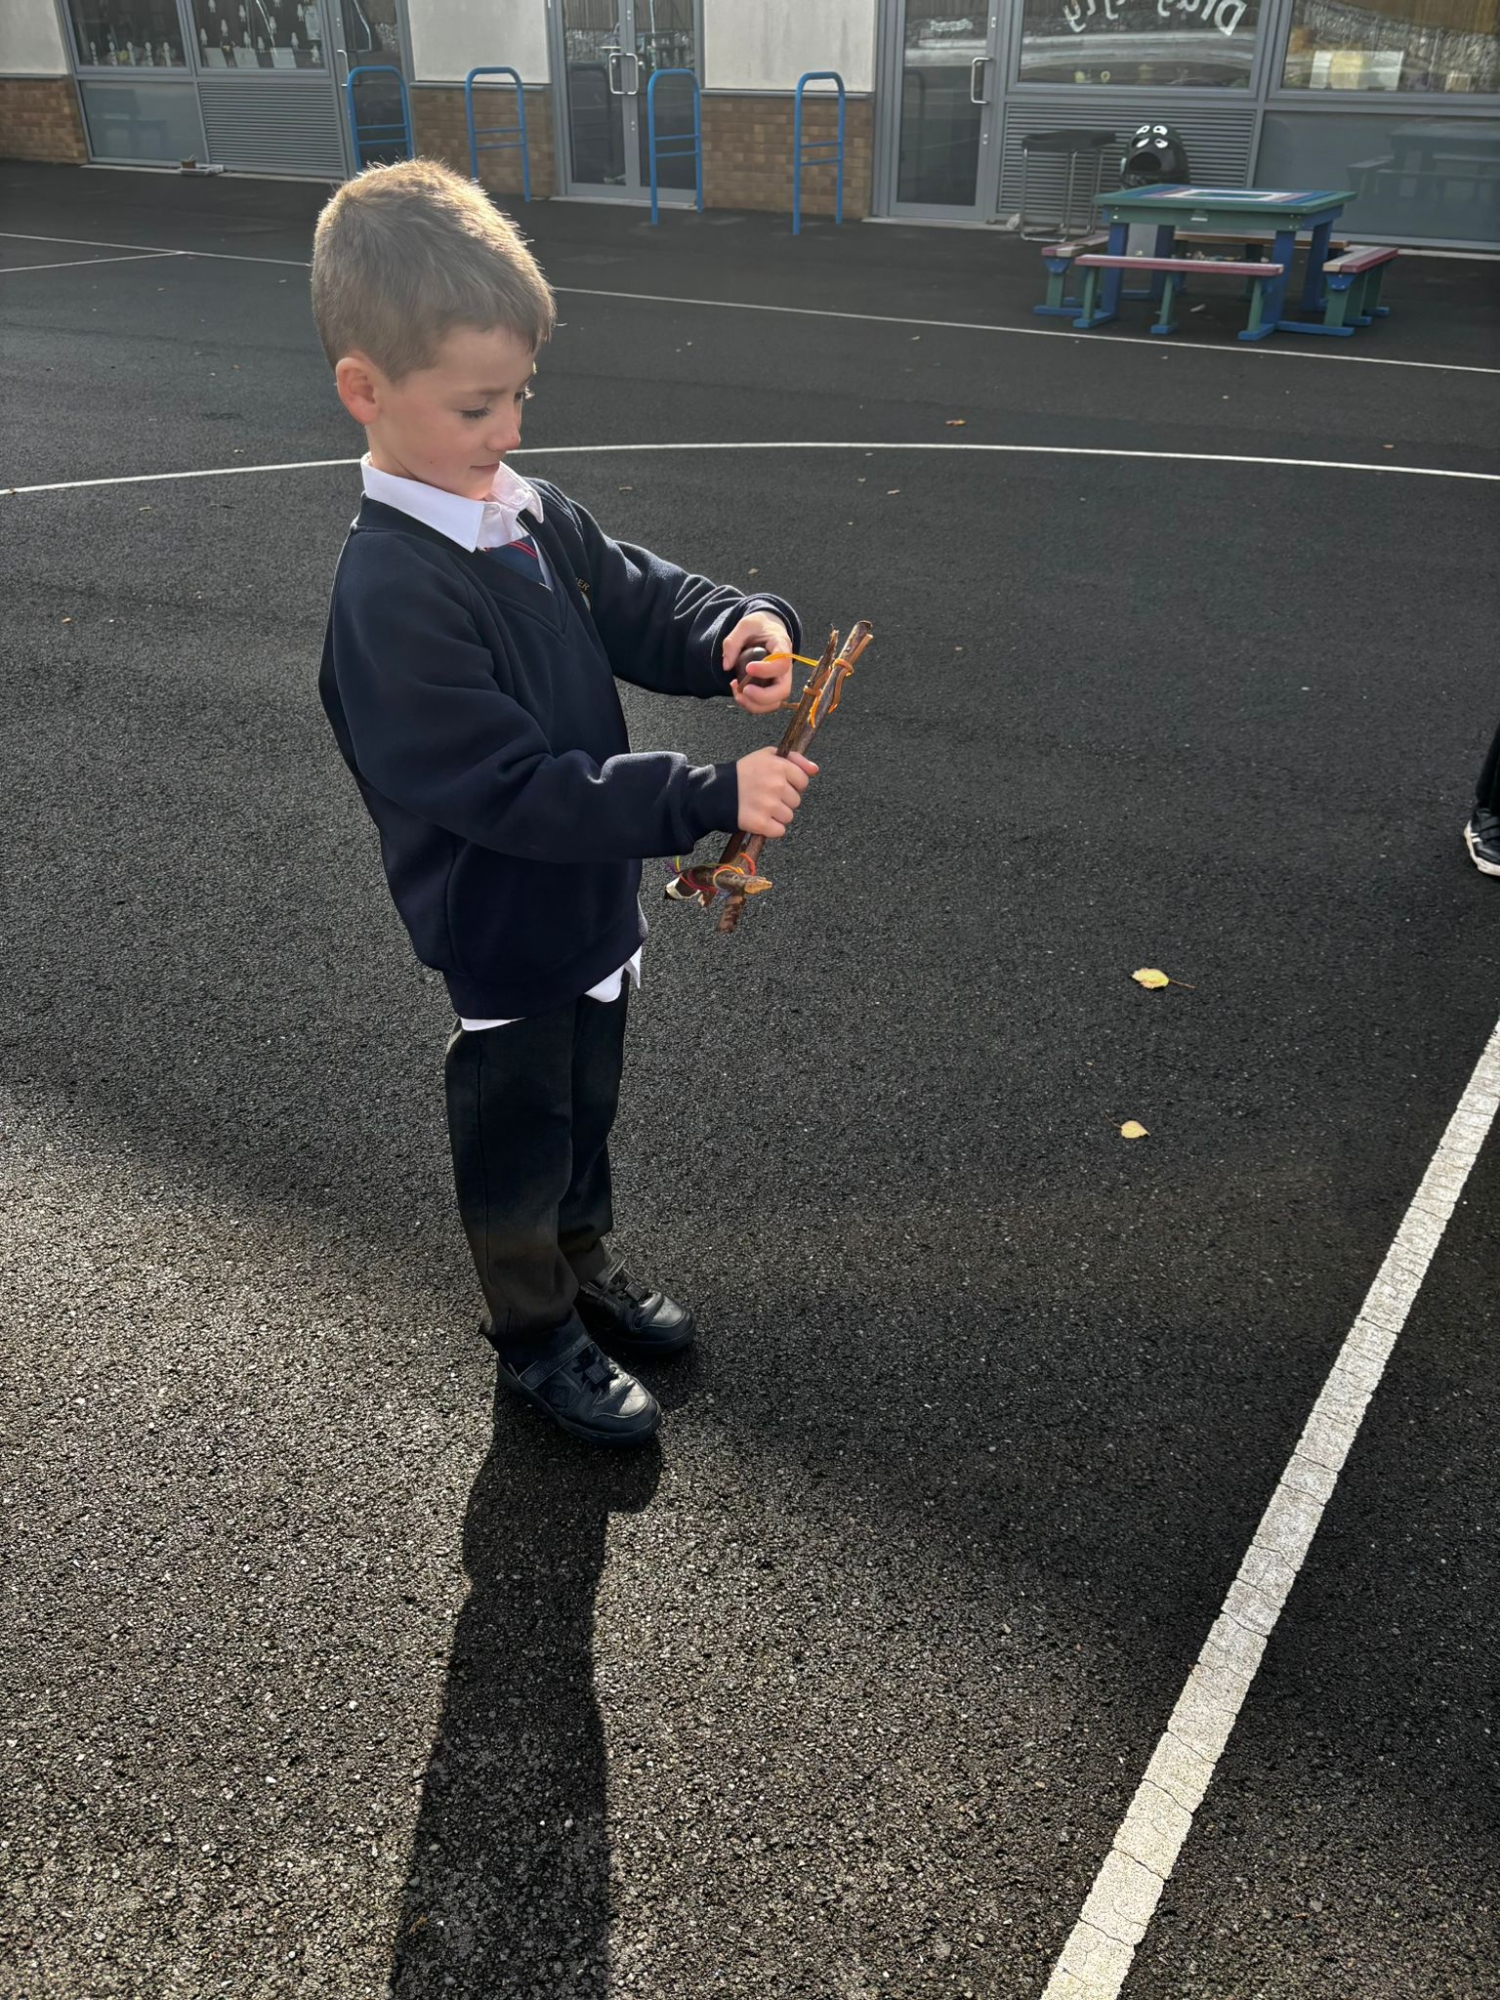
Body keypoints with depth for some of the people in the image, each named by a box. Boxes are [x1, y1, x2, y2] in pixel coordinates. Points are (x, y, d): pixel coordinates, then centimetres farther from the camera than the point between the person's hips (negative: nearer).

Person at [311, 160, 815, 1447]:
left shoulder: (536, 518, -1)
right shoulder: (392, 596, -28)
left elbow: (651, 603, 6)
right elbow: (514, 790, -31)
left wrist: (738, 629, -17)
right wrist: (712, 797, -34)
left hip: (595, 906, 8)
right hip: (506, 940, -8)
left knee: (587, 1111, 26)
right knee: (519, 1142, 15)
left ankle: (588, 1268, 51)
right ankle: (537, 1336, 39)